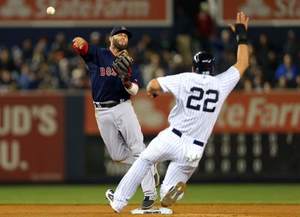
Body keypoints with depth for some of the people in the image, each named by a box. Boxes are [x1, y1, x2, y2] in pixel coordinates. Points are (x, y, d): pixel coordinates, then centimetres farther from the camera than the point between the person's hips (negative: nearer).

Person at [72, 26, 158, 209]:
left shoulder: (128, 63, 10)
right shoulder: (97, 54, 4)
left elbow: (134, 91, 0)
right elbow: (79, 45, -15)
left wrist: (126, 81, -22)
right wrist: (79, 42, -40)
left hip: (123, 108, 0)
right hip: (102, 111, 0)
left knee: (137, 149, -10)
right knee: (117, 155, 2)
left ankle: (150, 193, -9)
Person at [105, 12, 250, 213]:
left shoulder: (186, 79, -3)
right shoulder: (222, 83, 2)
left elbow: (153, 84, -4)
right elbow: (243, 64, 15)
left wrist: (153, 91, 20)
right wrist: (242, 34, 23)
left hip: (172, 139, -2)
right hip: (195, 150, 2)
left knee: (143, 161, 25)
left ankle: (119, 200, 23)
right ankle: (173, 187, -26)